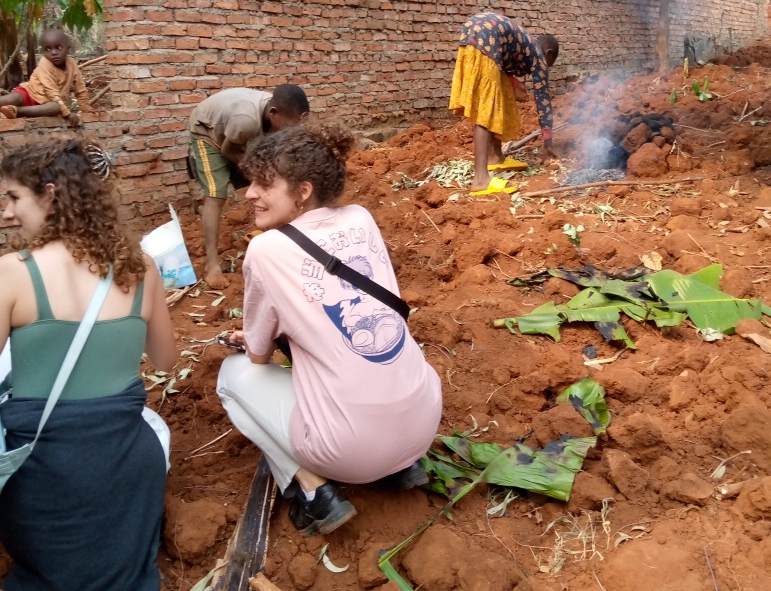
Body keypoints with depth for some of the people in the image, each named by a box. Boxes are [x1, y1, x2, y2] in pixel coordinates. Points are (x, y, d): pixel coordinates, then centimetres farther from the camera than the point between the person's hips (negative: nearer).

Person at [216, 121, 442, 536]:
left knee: (235, 373, 17)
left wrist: (257, 338, 27)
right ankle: (402, 464, 22)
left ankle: (315, 492, 5)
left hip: (354, 448, -6)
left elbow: (259, 356, 5)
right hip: (425, 421, 6)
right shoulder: (361, 219, 6)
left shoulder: (267, 249, -9)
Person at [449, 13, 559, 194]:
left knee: (500, 101, 19)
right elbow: (542, 97, 13)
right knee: (485, 110, -14)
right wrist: (547, 139, 16)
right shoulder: (538, 57, 13)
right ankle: (480, 179, -22)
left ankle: (497, 157, 27)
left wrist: (513, 81, 22)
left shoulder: (526, 46, 34)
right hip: (484, 37, -9)